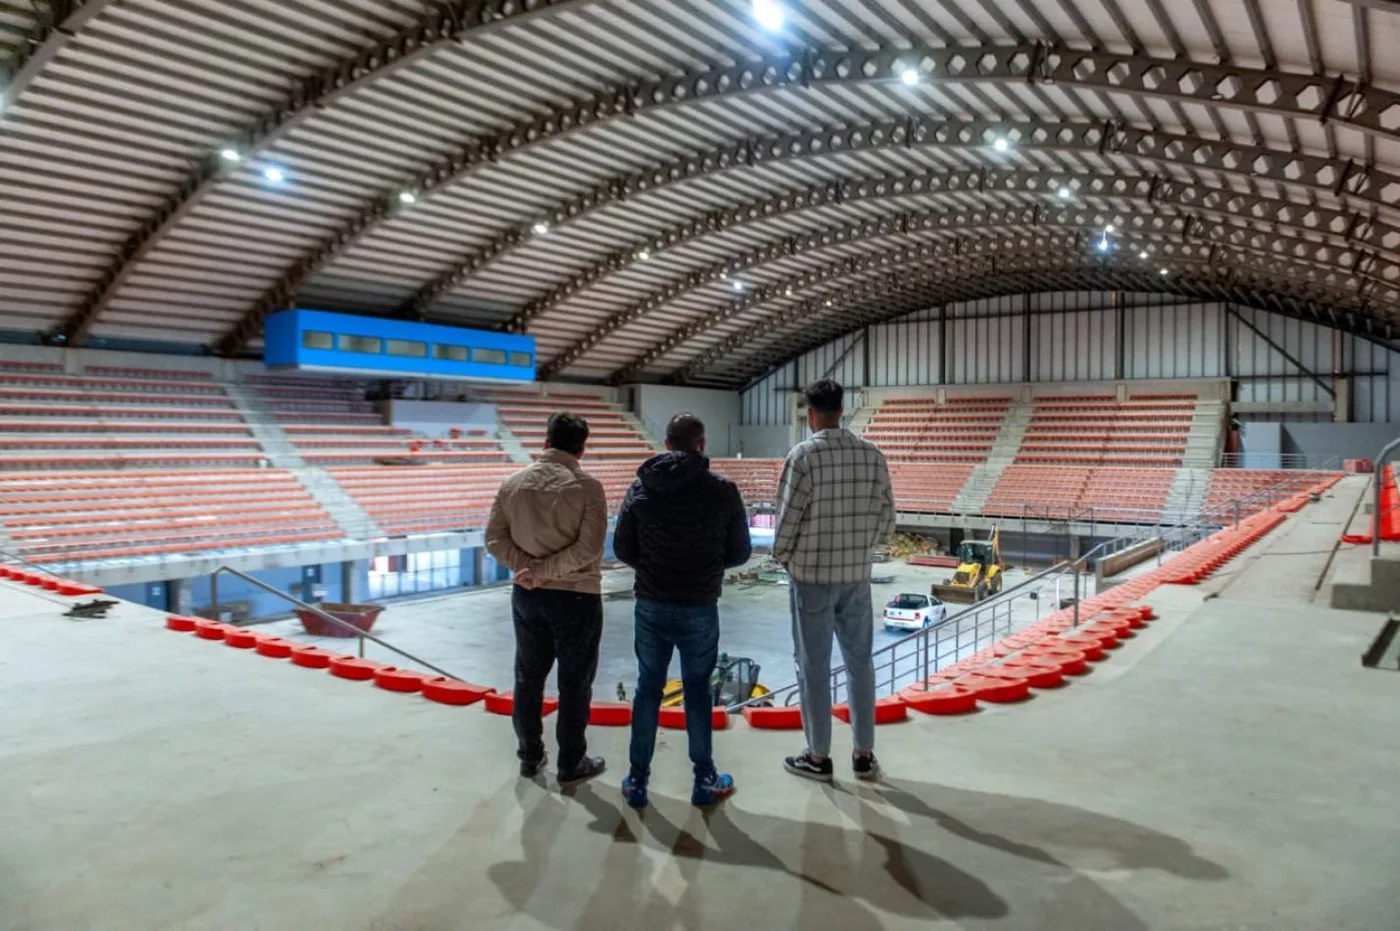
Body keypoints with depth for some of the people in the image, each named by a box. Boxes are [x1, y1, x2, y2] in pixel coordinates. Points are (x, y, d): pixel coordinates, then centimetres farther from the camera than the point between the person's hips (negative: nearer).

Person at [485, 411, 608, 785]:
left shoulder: (512, 483, 1)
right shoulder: (587, 486, -13)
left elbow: (495, 539, -1)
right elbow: (588, 549, -20)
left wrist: (526, 567, -10)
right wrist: (543, 570, -15)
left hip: (527, 597, 5)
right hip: (576, 597, -4)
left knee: (528, 678, 17)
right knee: (574, 683, 8)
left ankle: (530, 756, 29)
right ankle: (571, 764, 18)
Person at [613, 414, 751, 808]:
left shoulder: (641, 487, -3)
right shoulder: (723, 490, -8)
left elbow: (622, 548, 1)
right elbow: (739, 553, -1)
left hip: (651, 606, 2)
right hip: (699, 609, -2)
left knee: (647, 689, 13)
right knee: (697, 690, 12)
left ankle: (637, 780, 20)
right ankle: (705, 780, 23)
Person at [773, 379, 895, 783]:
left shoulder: (804, 455, -13)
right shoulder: (872, 455, 0)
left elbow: (788, 517, -12)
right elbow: (886, 519, 3)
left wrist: (782, 557, 7)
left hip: (812, 576, -4)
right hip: (857, 575, 4)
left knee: (814, 666, 6)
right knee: (860, 662, 14)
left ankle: (818, 757, 16)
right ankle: (864, 755, 22)